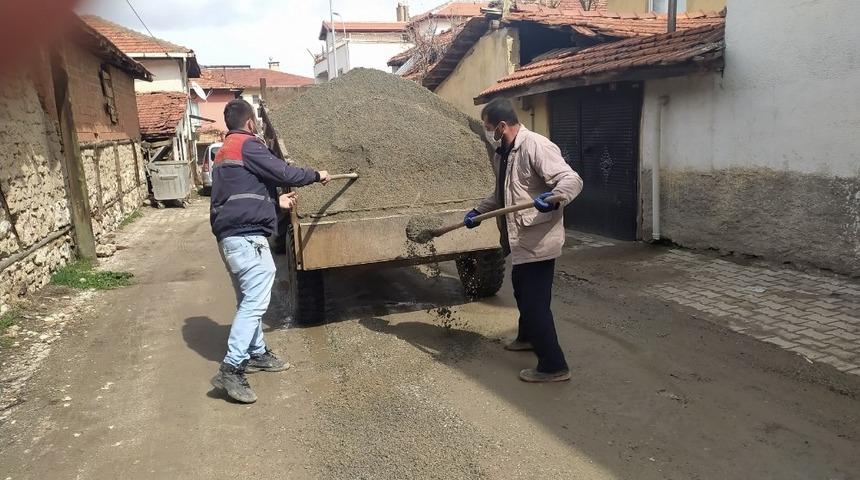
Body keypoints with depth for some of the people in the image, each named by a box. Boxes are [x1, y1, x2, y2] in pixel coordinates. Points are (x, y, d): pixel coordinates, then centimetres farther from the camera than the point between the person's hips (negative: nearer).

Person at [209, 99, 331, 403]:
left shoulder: (224, 152, 23)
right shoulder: (248, 145, -7)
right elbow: (283, 173, -11)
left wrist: (277, 202, 27)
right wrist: (316, 176, 5)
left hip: (230, 236, 10)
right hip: (247, 236, -10)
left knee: (248, 299, 16)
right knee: (255, 301, -11)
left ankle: (257, 354, 26)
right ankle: (231, 370, -14)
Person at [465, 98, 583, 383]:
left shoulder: (536, 146, -19)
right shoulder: (502, 154, 11)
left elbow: (572, 179, -26)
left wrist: (553, 196, -44)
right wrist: (479, 212, 17)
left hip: (538, 239, -10)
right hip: (521, 239, 10)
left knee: (535, 301, -7)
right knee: (522, 291, 27)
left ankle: (554, 366, 5)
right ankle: (528, 337, 50)